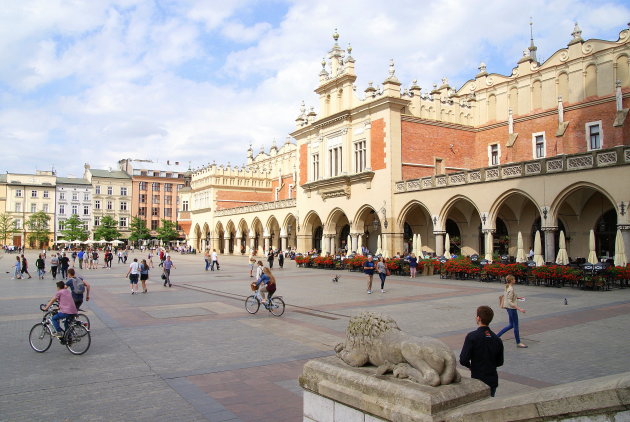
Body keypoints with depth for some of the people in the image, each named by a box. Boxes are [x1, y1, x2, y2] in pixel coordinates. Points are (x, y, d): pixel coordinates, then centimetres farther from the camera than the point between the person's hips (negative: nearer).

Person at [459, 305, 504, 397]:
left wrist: (470, 366, 2)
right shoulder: (497, 339, 0)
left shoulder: (472, 336, -16)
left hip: (478, 380, -5)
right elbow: (500, 362, 9)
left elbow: (463, 360, -18)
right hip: (493, 380, 5)